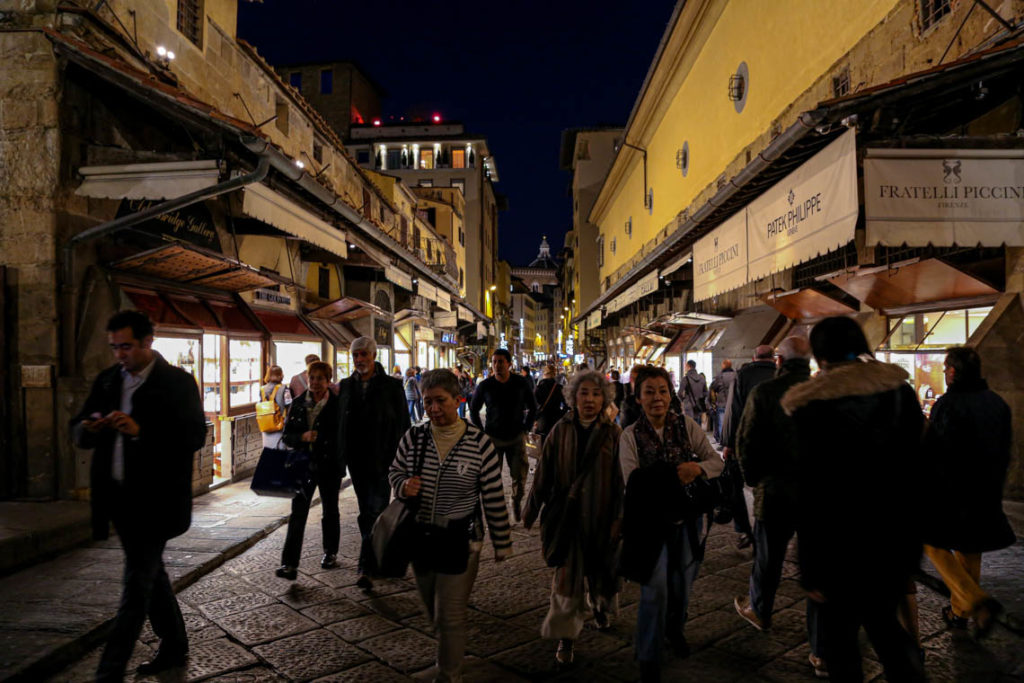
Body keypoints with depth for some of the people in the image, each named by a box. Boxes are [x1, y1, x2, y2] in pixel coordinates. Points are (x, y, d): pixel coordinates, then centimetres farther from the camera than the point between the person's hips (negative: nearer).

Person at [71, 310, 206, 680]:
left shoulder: (178, 382, -9)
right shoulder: (107, 379, 9)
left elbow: (195, 436, -17)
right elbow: (78, 430, 12)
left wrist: (141, 431, -28)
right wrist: (89, 428, -12)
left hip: (154, 500, -7)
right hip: (119, 497, 7)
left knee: (137, 584, -3)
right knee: (150, 574, 18)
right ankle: (174, 648, 33)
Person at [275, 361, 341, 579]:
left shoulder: (337, 404, -6)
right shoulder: (298, 404, 3)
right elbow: (287, 436, 4)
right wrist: (303, 437, -15)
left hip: (329, 465, -2)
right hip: (303, 465, 2)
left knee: (330, 510, 14)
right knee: (297, 513, -4)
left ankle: (330, 553, 32)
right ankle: (289, 564, -3)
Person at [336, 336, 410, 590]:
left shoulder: (391, 386, -5)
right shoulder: (346, 386, 7)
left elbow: (402, 425, -5)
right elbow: (340, 424, 10)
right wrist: (341, 459, 6)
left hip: (382, 461, -5)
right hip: (357, 461, 5)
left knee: (374, 514, -9)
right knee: (367, 514, 15)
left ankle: (366, 569, -6)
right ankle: (378, 559, 31)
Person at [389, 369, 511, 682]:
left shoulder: (479, 443, -13)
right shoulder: (413, 437, -6)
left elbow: (494, 499, -7)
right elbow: (394, 471, 10)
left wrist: (501, 544, -1)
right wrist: (404, 485, -14)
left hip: (461, 541, -4)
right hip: (420, 538, 4)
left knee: (450, 616, 2)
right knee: (433, 609, 21)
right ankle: (450, 653, 49)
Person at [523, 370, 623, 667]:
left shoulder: (613, 434, -5)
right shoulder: (561, 430, -2)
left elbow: (621, 480, -4)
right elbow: (544, 473, 3)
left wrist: (619, 519, -8)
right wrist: (531, 510, 7)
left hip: (601, 517, 0)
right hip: (566, 516, 0)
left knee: (600, 571, 17)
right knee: (567, 576, 1)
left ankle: (598, 604, 50)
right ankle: (566, 638, 16)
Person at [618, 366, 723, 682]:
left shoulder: (687, 426, -4)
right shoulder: (630, 436, -9)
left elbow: (716, 461, -5)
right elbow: (633, 480, -18)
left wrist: (697, 468, -27)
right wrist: (676, 476, -24)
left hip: (687, 520, 3)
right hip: (651, 522, -3)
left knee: (682, 585, 20)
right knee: (655, 590, -1)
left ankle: (674, 628, 51)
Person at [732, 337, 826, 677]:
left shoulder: (764, 393, -13)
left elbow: (747, 443, -9)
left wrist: (753, 478, 8)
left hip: (776, 492, -1)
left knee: (768, 558, 20)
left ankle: (758, 610, 46)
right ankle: (822, 654, 15)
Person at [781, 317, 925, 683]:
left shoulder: (815, 405, -19)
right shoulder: (902, 391, -2)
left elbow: (811, 494, -18)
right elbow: (917, 467, 7)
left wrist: (811, 570, -10)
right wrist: (912, 535, 18)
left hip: (844, 544, -5)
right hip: (898, 538, 5)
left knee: (840, 635, 14)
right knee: (884, 621, 25)